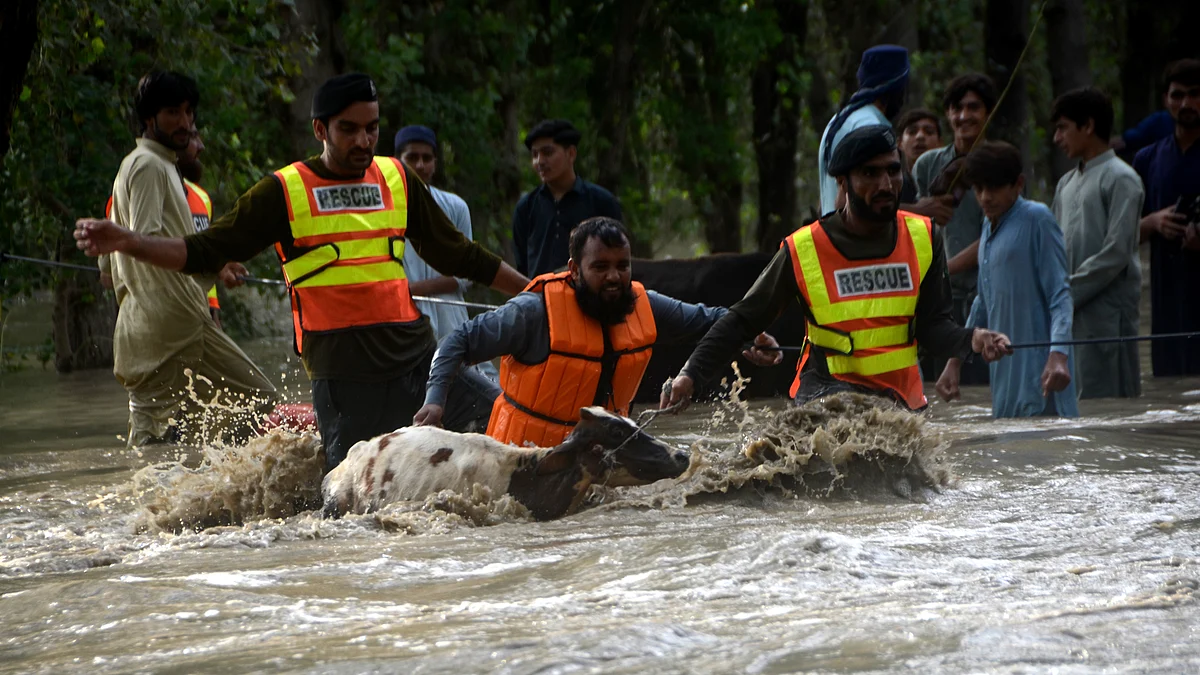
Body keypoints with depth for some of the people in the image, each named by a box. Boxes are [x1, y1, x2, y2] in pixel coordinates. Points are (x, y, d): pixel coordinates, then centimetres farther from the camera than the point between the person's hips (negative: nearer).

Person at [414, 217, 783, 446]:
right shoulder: (536, 312, -19)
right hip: (528, 452, -5)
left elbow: (706, 319, 14)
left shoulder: (644, 307, -3)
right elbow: (461, 342, -12)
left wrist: (749, 339, -3)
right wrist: (435, 399, -23)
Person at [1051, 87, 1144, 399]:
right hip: (1070, 313, 8)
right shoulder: (1067, 183, 18)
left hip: (1107, 309, -8)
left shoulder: (1120, 179, -6)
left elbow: (1116, 253, -13)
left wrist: (1068, 294, -13)